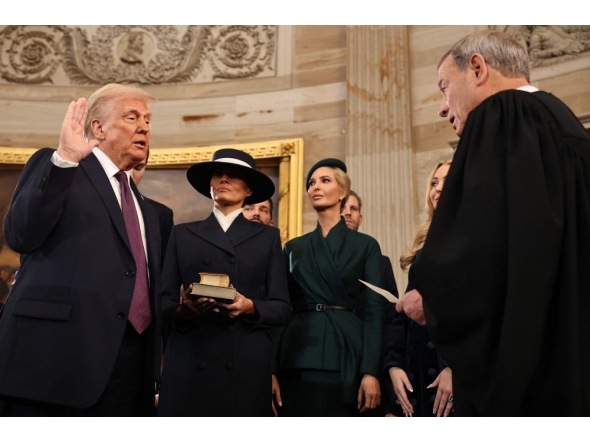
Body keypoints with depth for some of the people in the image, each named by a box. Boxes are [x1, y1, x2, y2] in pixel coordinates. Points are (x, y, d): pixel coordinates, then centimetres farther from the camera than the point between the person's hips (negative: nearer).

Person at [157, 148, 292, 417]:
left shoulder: (267, 237, 11)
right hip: (189, 362, 1)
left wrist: (251, 307, -13)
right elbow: (164, 300, 8)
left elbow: (283, 308, 6)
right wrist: (181, 310, -13)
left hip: (246, 364, 0)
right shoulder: (182, 234, 13)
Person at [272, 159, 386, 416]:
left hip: (343, 357, -2)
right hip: (297, 358, 2)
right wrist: (272, 369, -1)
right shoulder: (294, 248, 13)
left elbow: (374, 311, -1)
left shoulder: (365, 245, 6)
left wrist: (370, 371, -10)